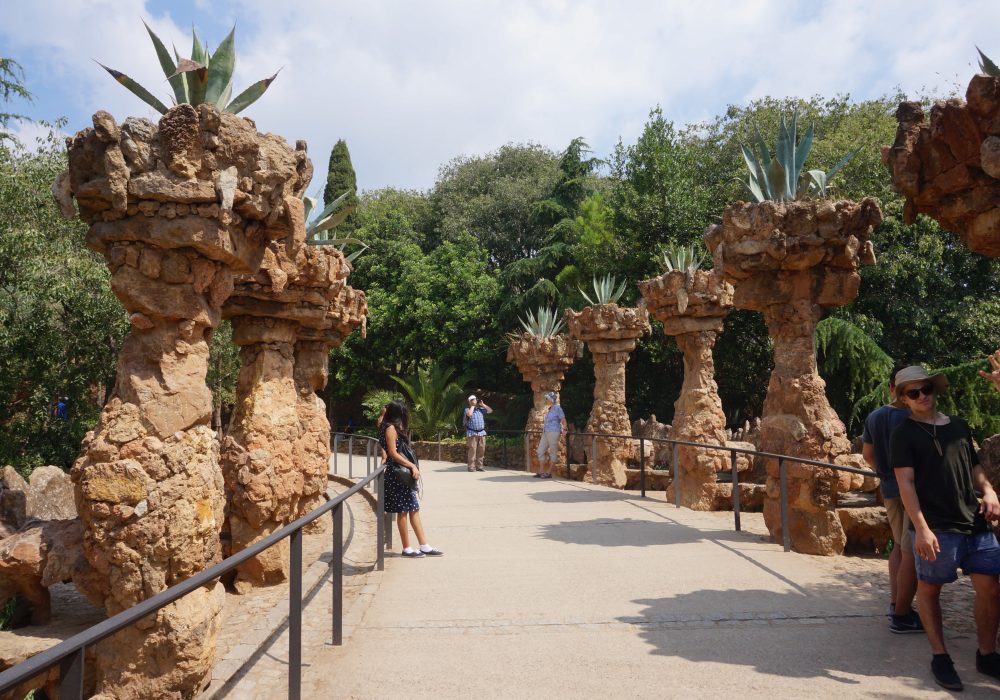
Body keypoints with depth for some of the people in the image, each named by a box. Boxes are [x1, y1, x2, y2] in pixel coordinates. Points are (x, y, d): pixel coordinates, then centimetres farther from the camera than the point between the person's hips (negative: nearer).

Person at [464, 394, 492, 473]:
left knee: (481, 450, 2)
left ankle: (479, 466, 8)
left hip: (482, 433, 4)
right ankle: (471, 467, -5)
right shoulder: (467, 409, 4)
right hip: (472, 433, -4)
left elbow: (490, 410, 13)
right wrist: (473, 406, -4)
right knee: (472, 450, -8)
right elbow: (469, 414, -18)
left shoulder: (481, 409, 17)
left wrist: (483, 405, 10)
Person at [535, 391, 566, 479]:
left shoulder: (557, 408, -9)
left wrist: (564, 430, -12)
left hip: (553, 433, -9)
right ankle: (541, 472, 8)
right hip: (546, 433, 9)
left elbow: (563, 420, -9)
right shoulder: (550, 409, 16)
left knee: (553, 452, 0)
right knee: (540, 451, 4)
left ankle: (549, 473, 4)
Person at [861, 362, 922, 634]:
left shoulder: (874, 416, 6)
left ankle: (895, 603, 24)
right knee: (912, 552, -2)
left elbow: (867, 453, 14)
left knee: (899, 545, 20)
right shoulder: (909, 418, -18)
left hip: (889, 489, 8)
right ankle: (901, 616, 2)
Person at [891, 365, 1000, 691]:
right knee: (929, 589, 5)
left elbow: (974, 467, 24)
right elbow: (906, 483, -10)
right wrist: (921, 528, -17)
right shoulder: (904, 434, -4)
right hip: (936, 527, -5)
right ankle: (940, 656, 20)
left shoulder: (959, 425, 15)